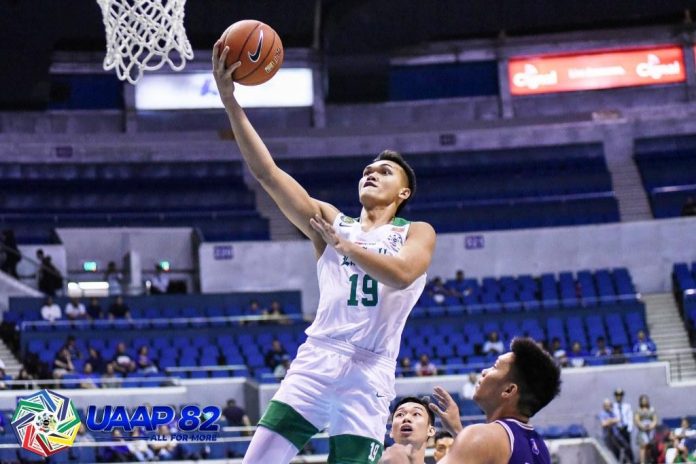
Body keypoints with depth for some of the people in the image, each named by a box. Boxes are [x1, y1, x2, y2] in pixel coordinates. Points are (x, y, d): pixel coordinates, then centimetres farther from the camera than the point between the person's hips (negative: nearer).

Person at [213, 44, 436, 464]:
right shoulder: (331, 221, 15)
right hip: (315, 361, 3)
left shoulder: (418, 234, 10)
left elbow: (402, 274, -15)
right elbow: (267, 172, 5)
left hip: (369, 373, -2)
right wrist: (231, 102, -3)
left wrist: (343, 244, -12)